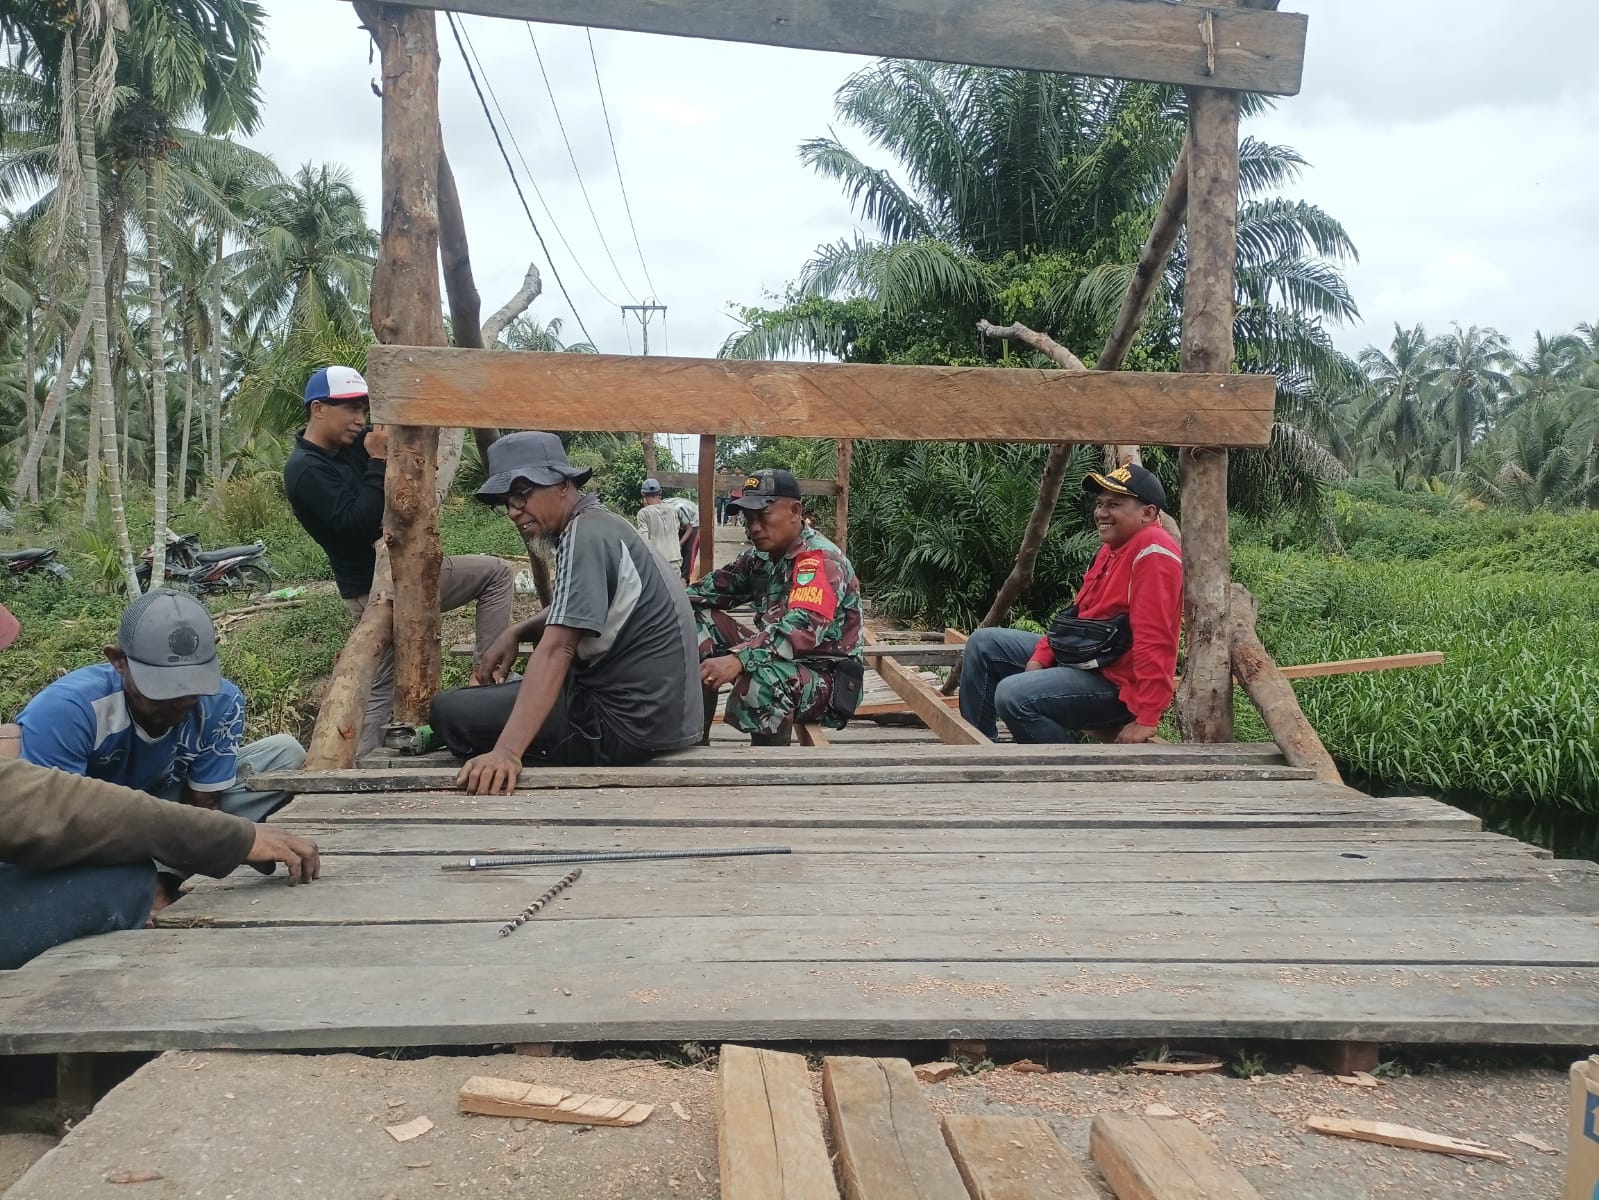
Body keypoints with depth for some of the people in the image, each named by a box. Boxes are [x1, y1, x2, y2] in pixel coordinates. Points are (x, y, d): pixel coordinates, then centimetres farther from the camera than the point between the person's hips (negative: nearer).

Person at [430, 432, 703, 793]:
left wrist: (507, 751, -35)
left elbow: (557, 649, -28)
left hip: (627, 721, -10)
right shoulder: (599, 525, 12)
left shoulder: (584, 536, -17)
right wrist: (515, 633, 6)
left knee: (449, 711, -7)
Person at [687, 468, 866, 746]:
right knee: (700, 621, 0)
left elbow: (803, 627, -35)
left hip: (824, 677, -9)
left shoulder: (819, 559, -20)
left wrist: (737, 659, -48)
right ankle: (693, 740, 1)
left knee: (761, 679, -39)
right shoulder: (761, 556, 7)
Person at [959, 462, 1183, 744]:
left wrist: (1145, 721, -29)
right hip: (1084, 655, 11)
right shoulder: (1112, 548, 11)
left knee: (1014, 696, -28)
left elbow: (1155, 640, -27)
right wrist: (1040, 658, 4)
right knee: (984, 644, 10)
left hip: (1119, 684, -11)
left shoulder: (1152, 552, -22)